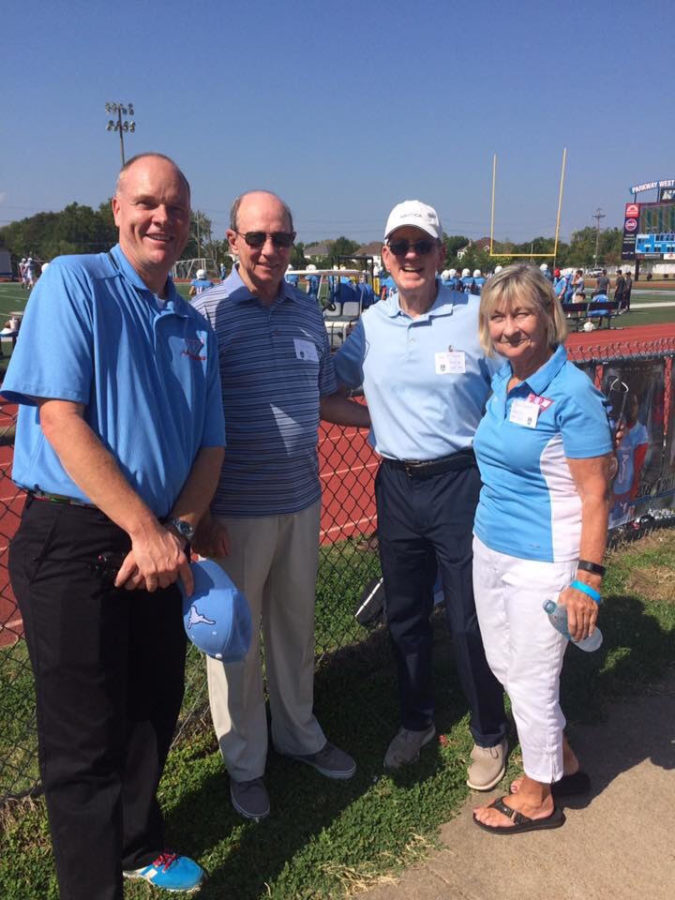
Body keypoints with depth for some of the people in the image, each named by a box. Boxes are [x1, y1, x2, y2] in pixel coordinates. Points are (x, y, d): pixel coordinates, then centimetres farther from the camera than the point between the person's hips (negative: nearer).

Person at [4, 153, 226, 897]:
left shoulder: (194, 327, 12)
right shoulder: (74, 282, -7)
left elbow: (209, 446, 10)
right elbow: (61, 420, -16)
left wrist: (176, 532, -7)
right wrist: (145, 530, -18)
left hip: (158, 548, 7)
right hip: (73, 543, -6)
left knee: (153, 711, 21)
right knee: (86, 738, 5)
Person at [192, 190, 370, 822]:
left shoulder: (308, 312, 6)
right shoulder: (207, 314, -11)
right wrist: (198, 515, -15)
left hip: (301, 502, 5)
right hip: (236, 511, -5)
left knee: (296, 625, 20)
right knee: (237, 637, 11)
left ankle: (299, 734, 43)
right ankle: (245, 763, 32)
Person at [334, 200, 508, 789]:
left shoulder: (477, 315, -7)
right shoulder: (372, 324, 4)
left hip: (460, 482, -4)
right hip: (396, 485, 4)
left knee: (469, 622, 6)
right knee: (405, 616, 18)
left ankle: (489, 734, 32)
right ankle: (417, 722, 41)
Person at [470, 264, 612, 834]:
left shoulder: (573, 393, -18)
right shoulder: (501, 382, 5)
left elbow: (595, 495, -17)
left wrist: (587, 577, -19)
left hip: (542, 562, -8)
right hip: (489, 548, 8)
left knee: (531, 679, 8)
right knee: (503, 665, 20)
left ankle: (537, 798, 34)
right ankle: (563, 763, 44)